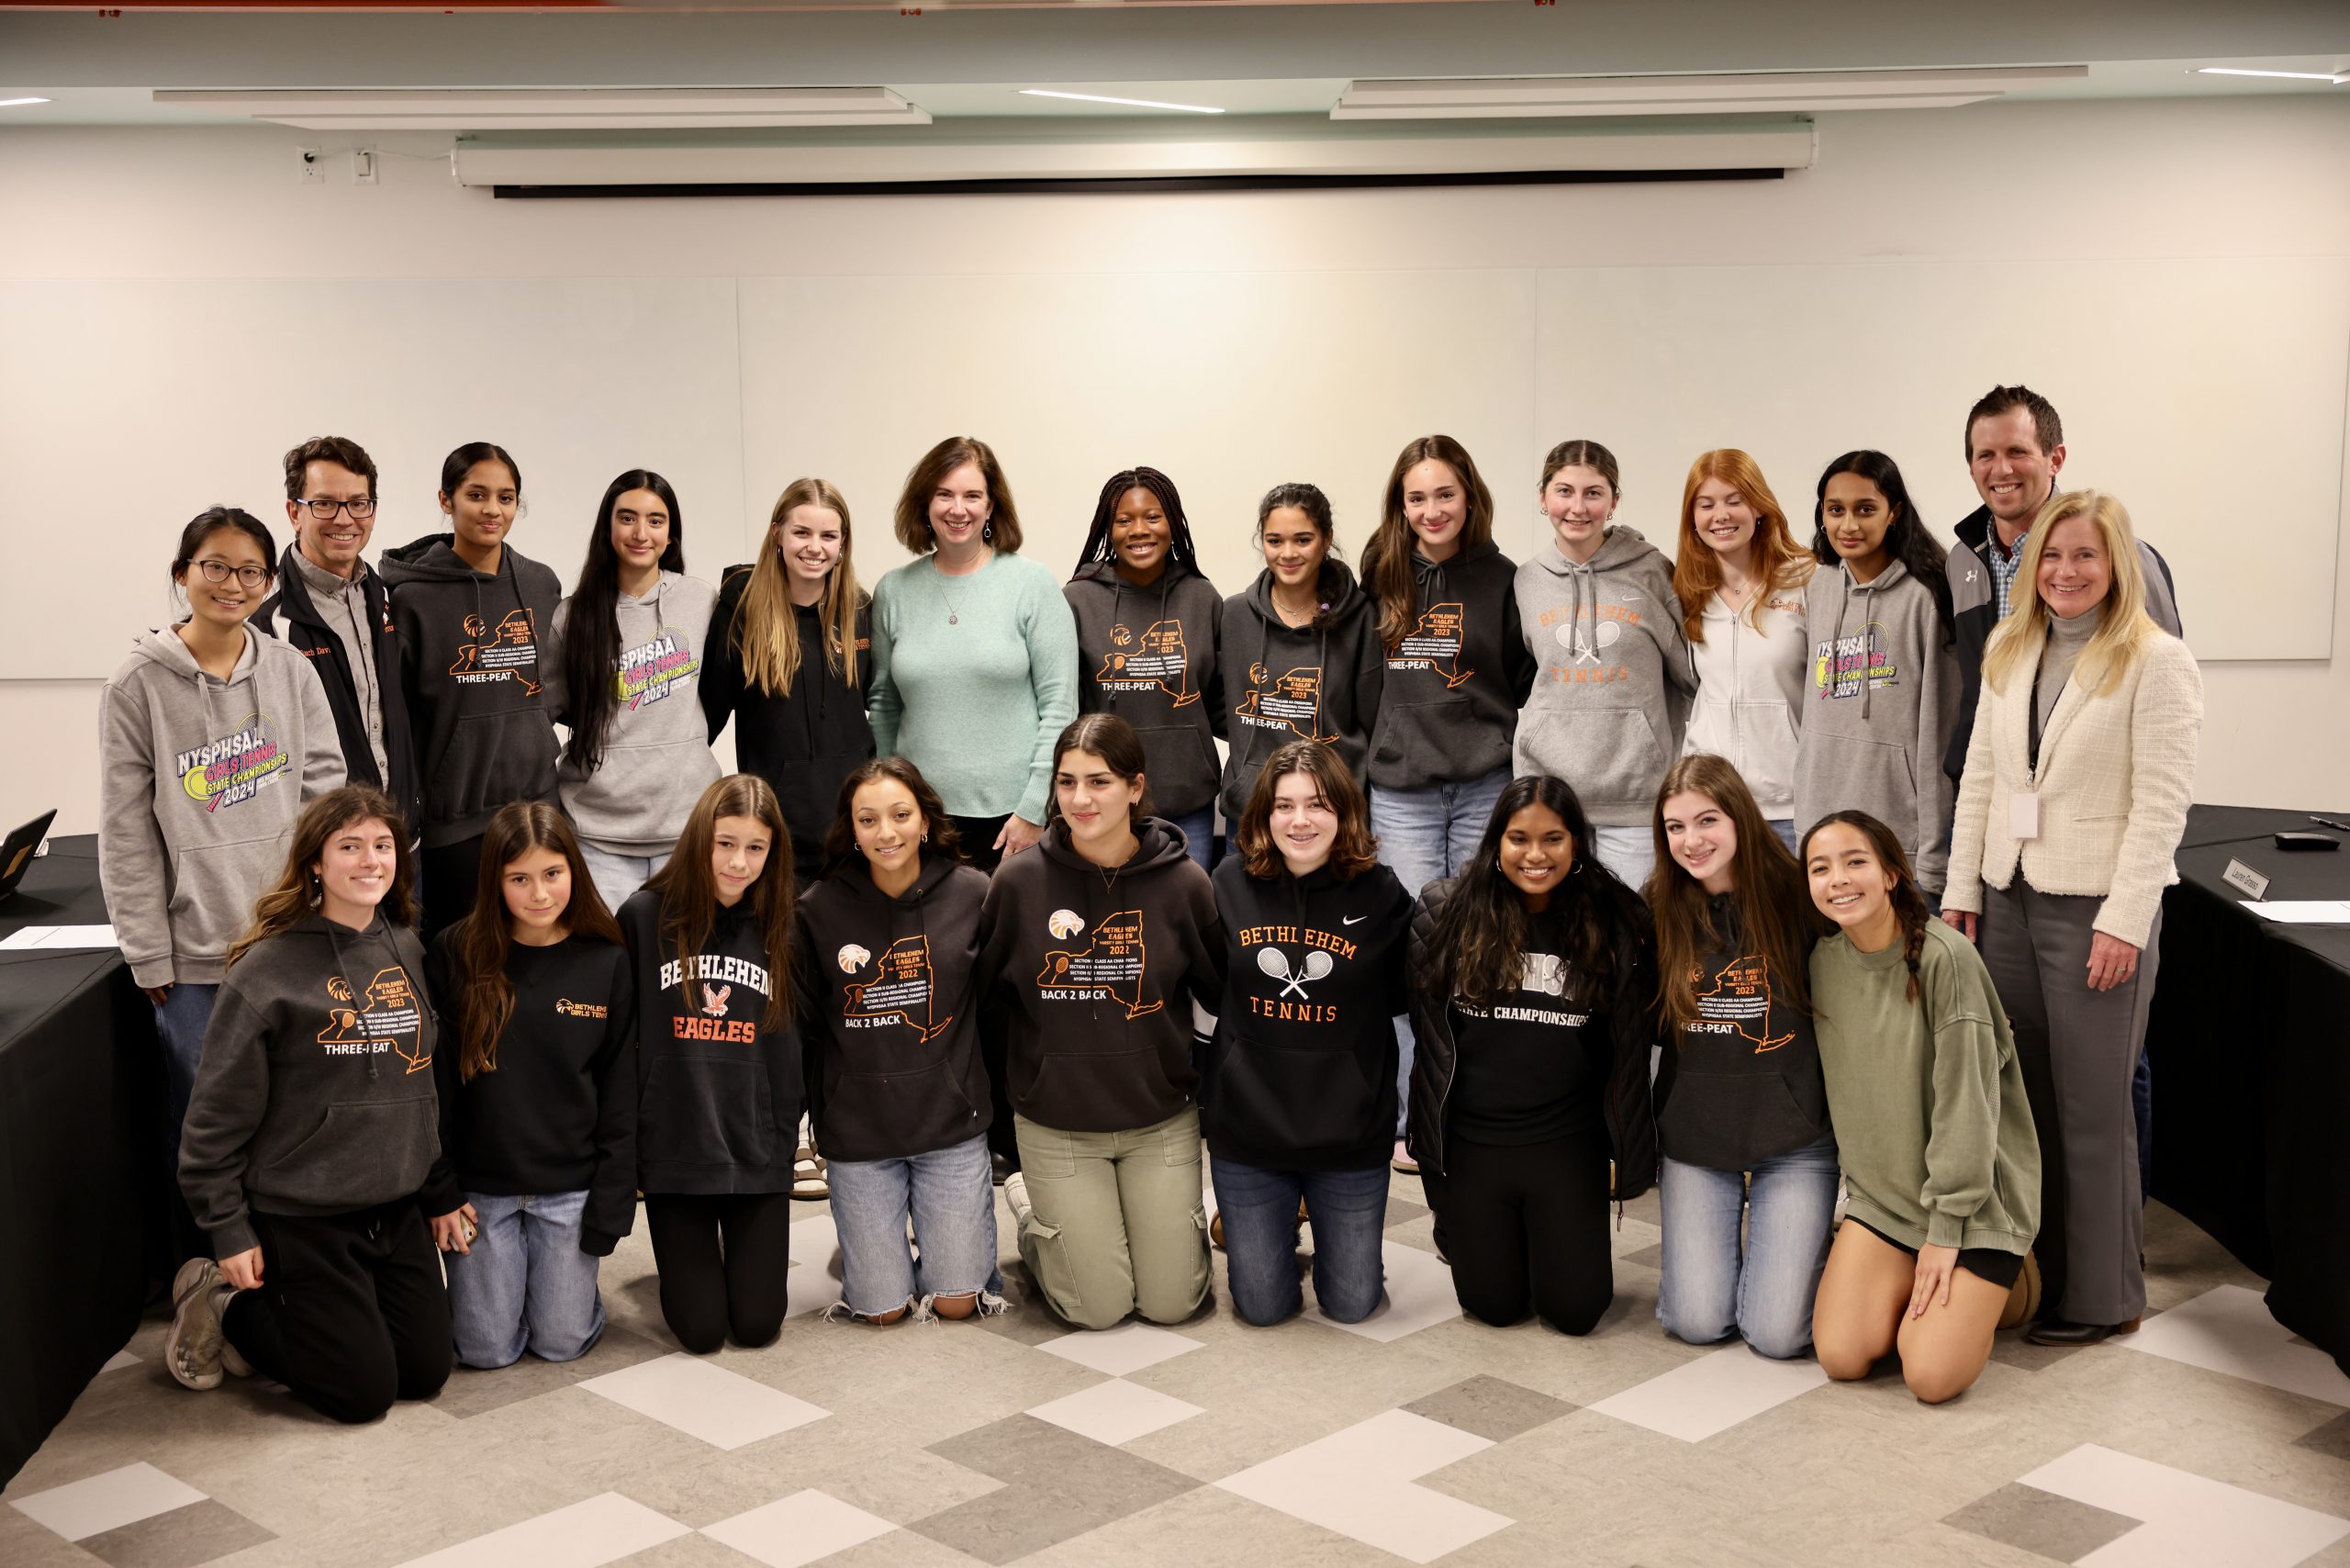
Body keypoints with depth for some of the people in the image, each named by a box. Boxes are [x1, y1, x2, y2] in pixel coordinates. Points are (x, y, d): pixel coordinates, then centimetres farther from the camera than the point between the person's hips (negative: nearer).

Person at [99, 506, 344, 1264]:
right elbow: (126, 833, -3)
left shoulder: (290, 672, 5)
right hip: (196, 952, -2)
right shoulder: (138, 687, -3)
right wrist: (149, 956, -6)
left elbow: (327, 791, 5)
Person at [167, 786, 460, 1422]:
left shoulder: (409, 953, 4)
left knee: (426, 1372, 9)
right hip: (303, 1219, -6)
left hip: (399, 1209, 6)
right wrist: (229, 1232, -9)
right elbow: (219, 1114, -10)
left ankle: (278, 1318, 29)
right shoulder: (265, 970, -15)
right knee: (363, 1392, 0)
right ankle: (222, 1309, 21)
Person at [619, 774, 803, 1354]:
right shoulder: (644, 916, -6)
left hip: (758, 1151, 2)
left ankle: (745, 1257, 34)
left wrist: (783, 1138, 1)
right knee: (701, 1329, 0)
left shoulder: (779, 929, 3)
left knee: (756, 1323, 2)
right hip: (673, 1149, -2)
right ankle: (687, 1269, 32)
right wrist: (625, 1137, -4)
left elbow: (790, 1047, 7)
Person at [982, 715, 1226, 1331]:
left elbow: (1223, 992, 3)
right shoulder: (1019, 881, -9)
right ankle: (1032, 1210, 28)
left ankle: (1189, 1210, 34)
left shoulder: (1183, 883, -9)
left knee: (1171, 1302, 3)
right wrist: (1008, 1087, 5)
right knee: (1097, 1308, 0)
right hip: (1055, 1124, -1)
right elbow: (985, 998, 1)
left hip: (1162, 1119, 1)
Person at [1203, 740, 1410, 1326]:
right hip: (1245, 1129, 1)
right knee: (1261, 1306, 9)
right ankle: (1277, 1231, 39)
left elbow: (1400, 996, 1)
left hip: (1349, 1136, -1)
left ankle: (1337, 1234, 41)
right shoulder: (1231, 884, -4)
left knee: (1350, 1303, 10)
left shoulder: (1380, 894, -7)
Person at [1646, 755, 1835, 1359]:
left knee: (1776, 1333, -6)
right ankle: (1717, 1244, 30)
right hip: (1693, 1134, 2)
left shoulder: (1796, 901, -10)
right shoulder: (1660, 912, -1)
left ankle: (1806, 1241, 26)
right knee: (1697, 1321, -2)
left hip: (1794, 1137, -2)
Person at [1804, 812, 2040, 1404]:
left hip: (1974, 1190, -5)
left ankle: (2012, 1282, 12)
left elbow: (1965, 1099, -18)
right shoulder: (1824, 961, 1)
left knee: (1933, 1375, -17)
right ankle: (1916, 1288, 18)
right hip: (1881, 1193, 5)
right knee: (1841, 1356, -12)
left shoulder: (1944, 956, -19)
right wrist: (1857, 1181, 5)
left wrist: (1946, 1231, -17)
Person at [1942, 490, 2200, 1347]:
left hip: (2096, 906, -5)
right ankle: (2031, 1268, 21)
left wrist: (2124, 920, -17)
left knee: (2092, 1108, 1)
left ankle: (2102, 1297, 13)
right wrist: (1961, 891, 8)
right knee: (2022, 1095, 9)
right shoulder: (2009, 651, 11)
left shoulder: (2156, 660, -7)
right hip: (2010, 897, 6)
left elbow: (2161, 802, -12)